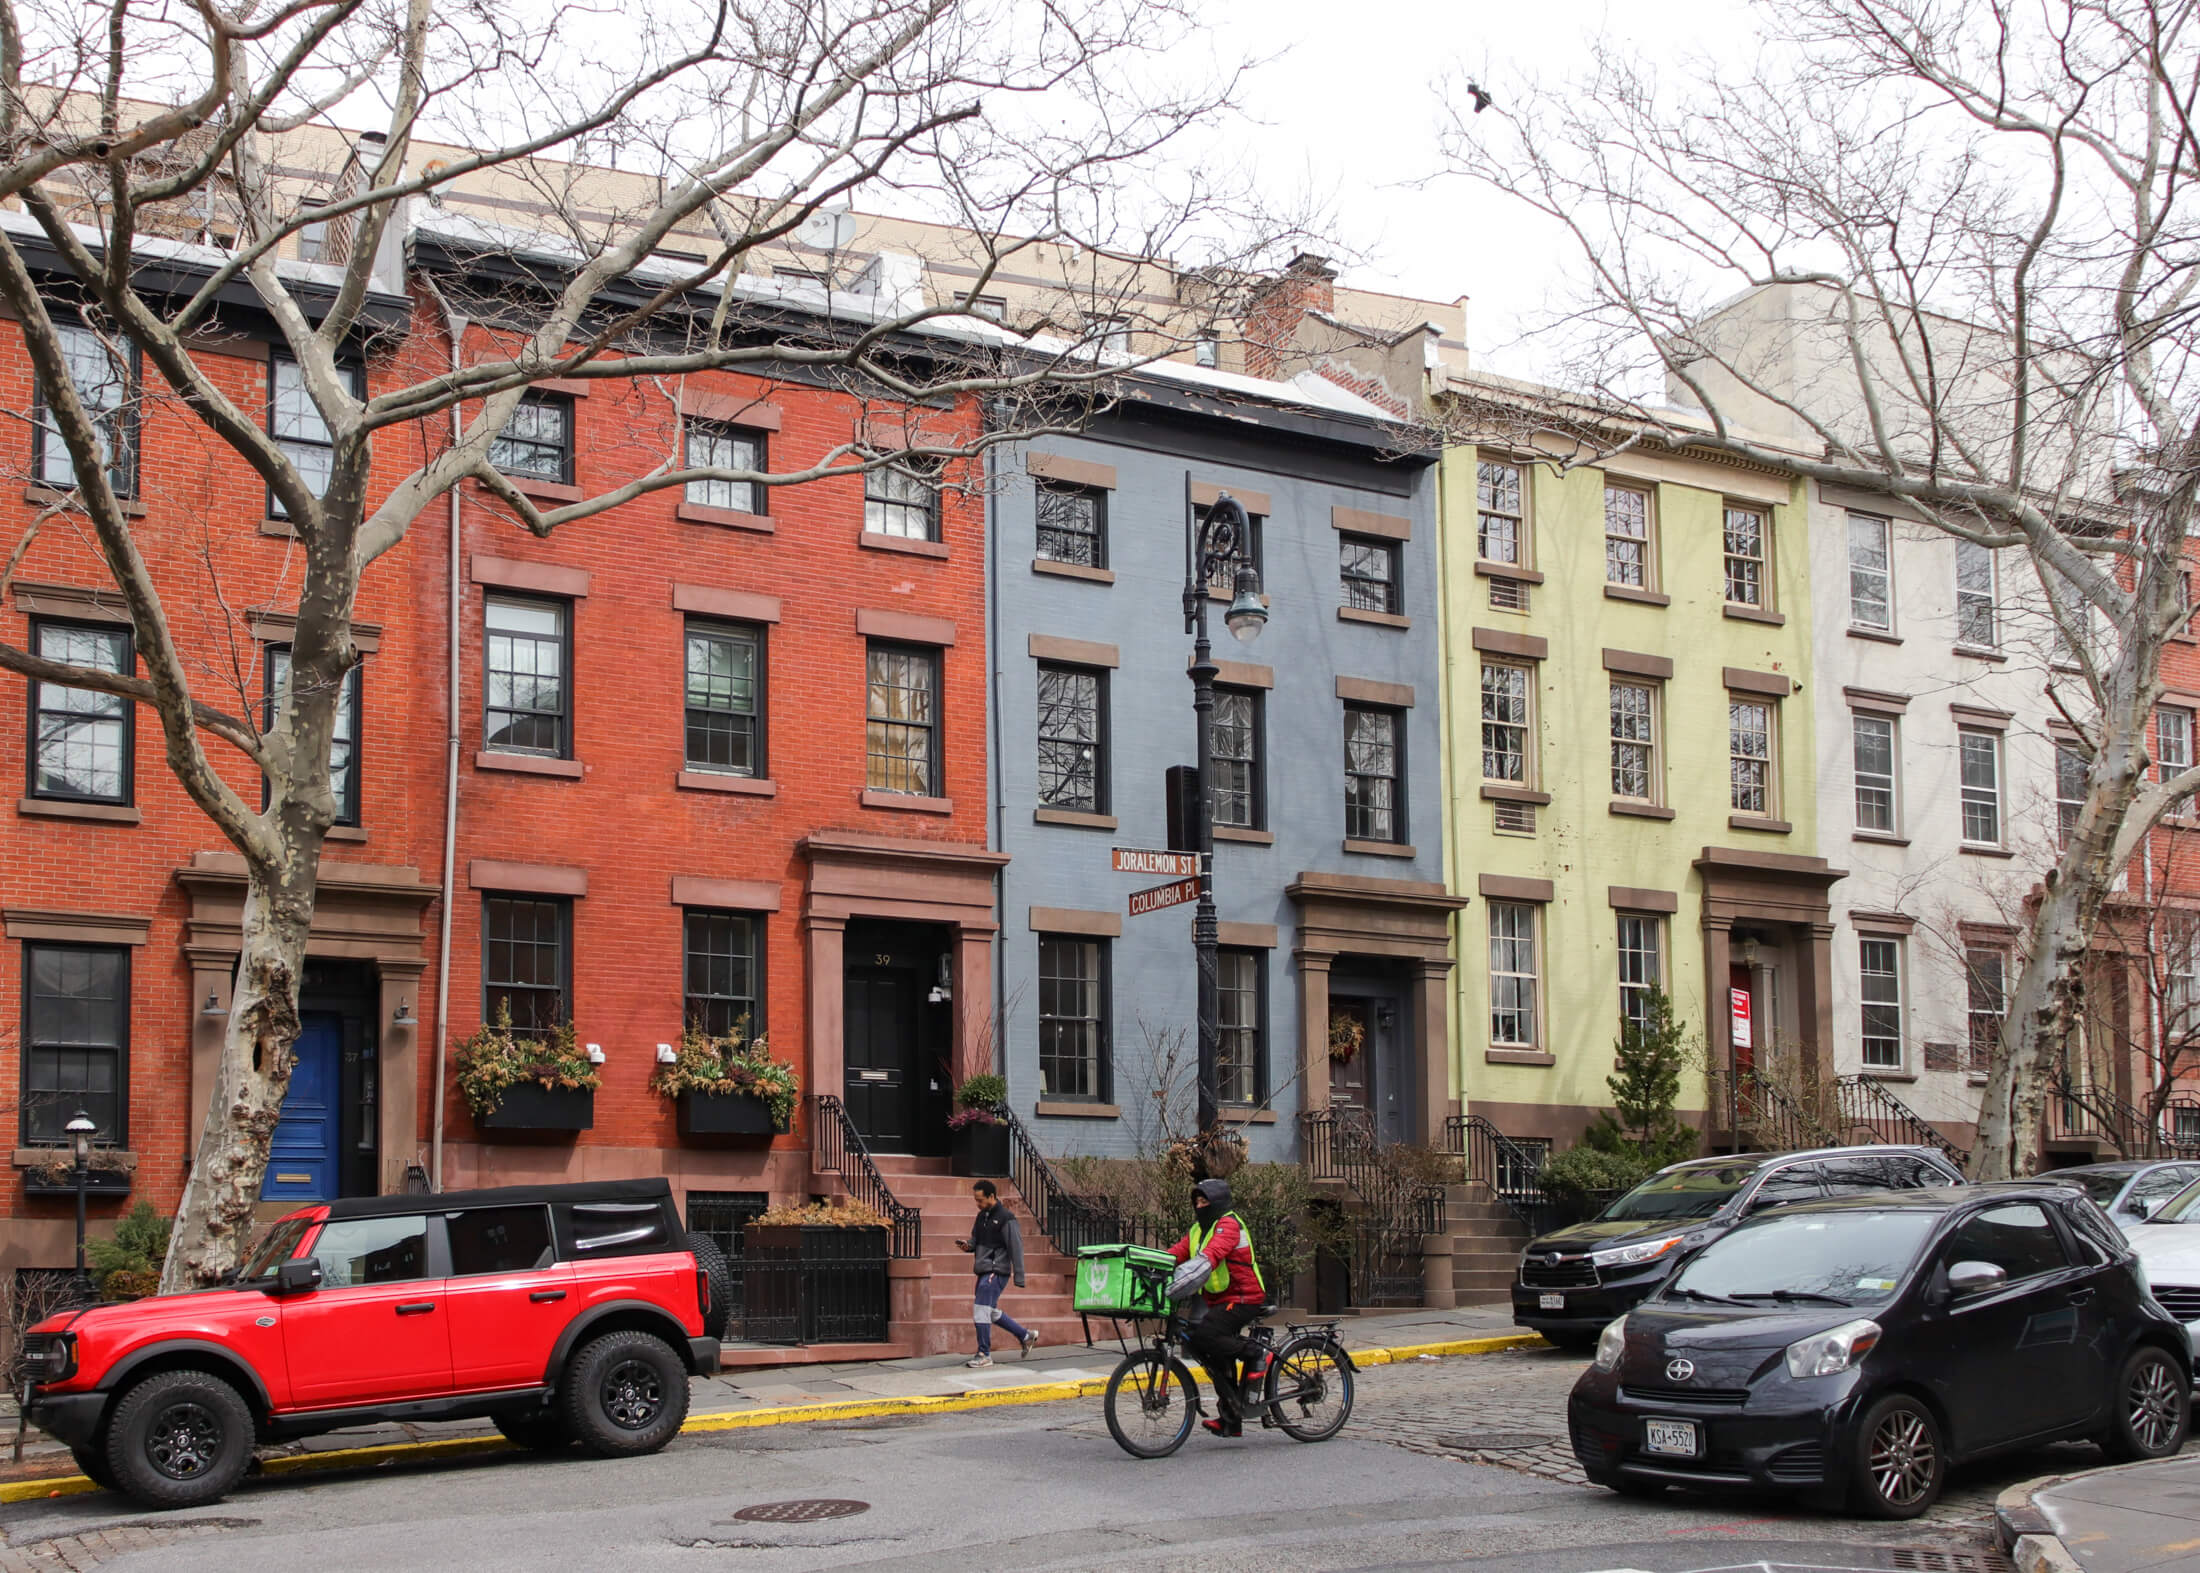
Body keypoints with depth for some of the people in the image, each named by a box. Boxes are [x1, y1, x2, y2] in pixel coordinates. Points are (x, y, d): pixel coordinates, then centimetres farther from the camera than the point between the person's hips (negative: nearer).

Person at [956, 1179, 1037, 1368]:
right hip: (984, 1272, 9)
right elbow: (976, 1240, 24)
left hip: (996, 1271, -9)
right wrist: (967, 1245, -1)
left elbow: (1016, 1248, -13)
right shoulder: (982, 1216, 14)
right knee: (991, 1312, 16)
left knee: (981, 1309, -13)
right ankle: (1025, 1336, 31)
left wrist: (1019, 1278, -15)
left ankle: (984, 1355, -7)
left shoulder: (1006, 1218, -12)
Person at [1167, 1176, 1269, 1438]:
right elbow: (1176, 1253, 8)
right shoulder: (1198, 1230, 16)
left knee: (1202, 1337, -25)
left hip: (1243, 1300, -9)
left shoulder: (1229, 1224, -13)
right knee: (1219, 1362, 7)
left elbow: (1213, 1252, -29)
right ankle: (1231, 1422, 12)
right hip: (1220, 1301, 9)